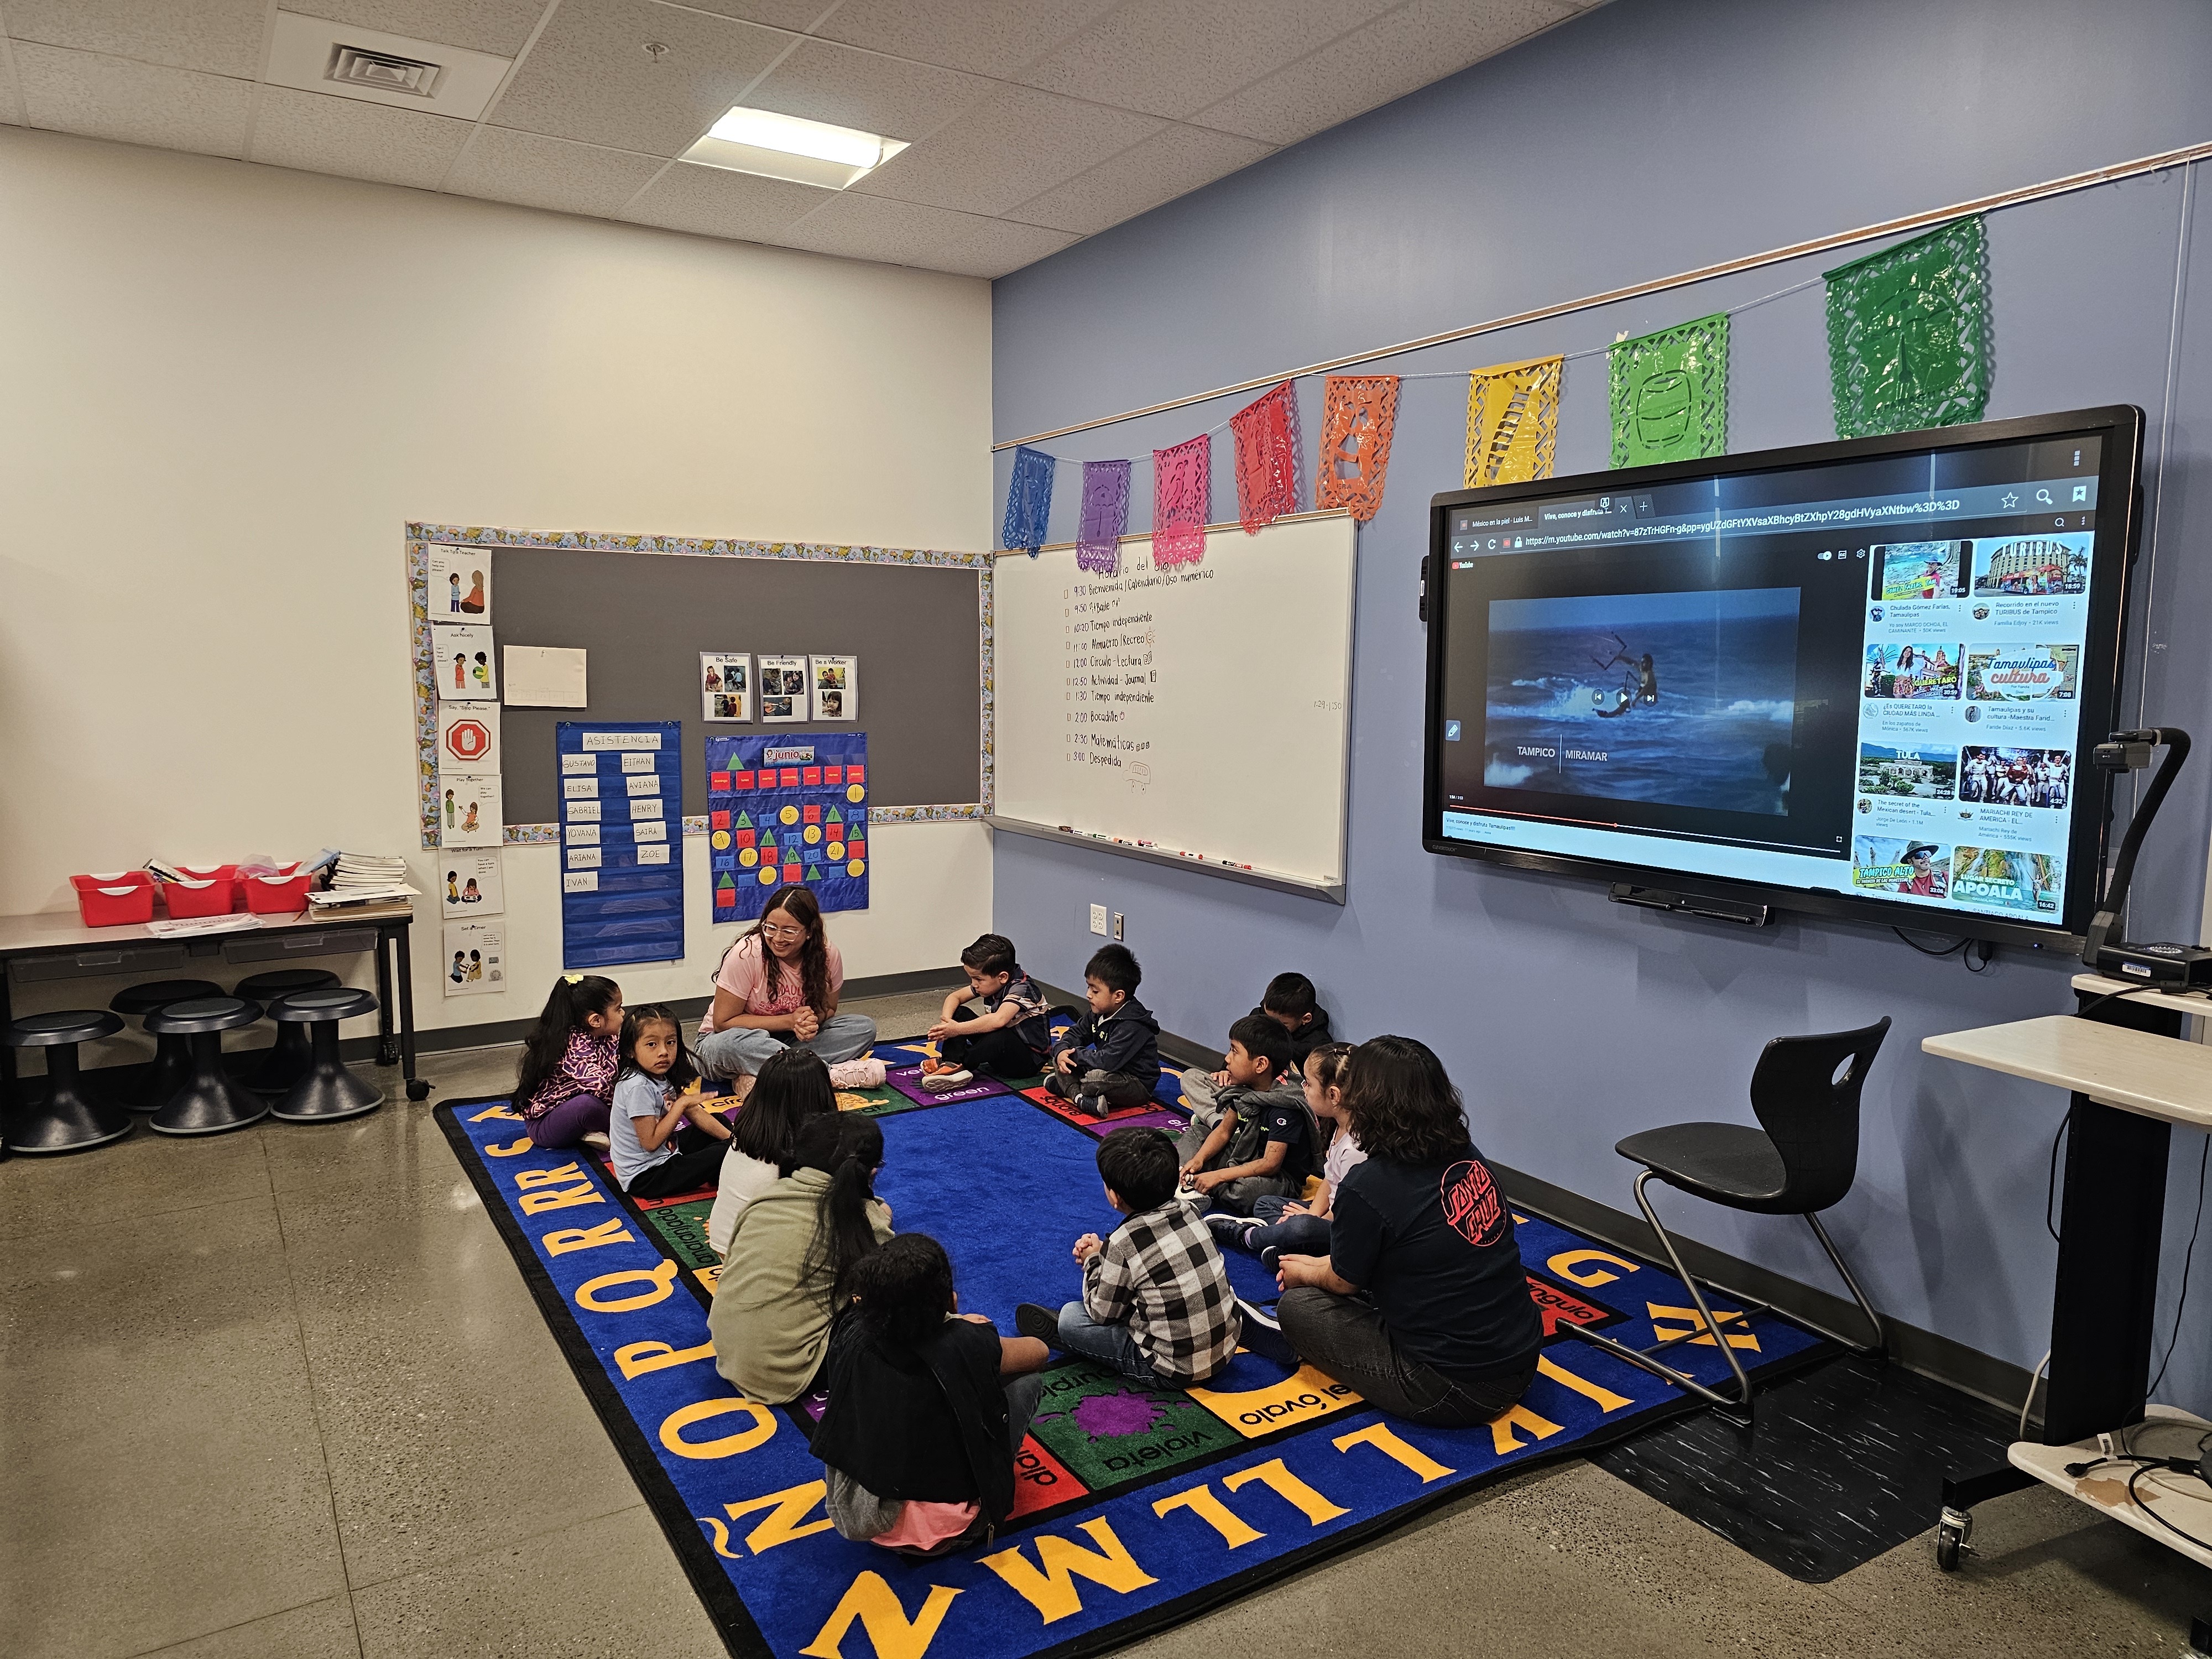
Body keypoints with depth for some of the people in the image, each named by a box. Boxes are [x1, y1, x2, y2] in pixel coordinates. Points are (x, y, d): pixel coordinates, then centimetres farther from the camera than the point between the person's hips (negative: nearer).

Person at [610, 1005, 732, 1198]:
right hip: (644, 1177, -10)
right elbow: (651, 1142, -27)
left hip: (665, 1154, 10)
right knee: (723, 1153, -16)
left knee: (720, 1120, 18)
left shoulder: (662, 1076, 0)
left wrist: (732, 1138, 1)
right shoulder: (638, 1087, -27)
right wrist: (682, 1103, -22)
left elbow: (695, 1113, 8)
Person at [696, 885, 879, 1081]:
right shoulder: (746, 954, -23)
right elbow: (723, 1022, -18)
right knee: (737, 1043, -40)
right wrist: (790, 1021, -25)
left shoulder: (827, 955, -12)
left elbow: (828, 1008, 4)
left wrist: (813, 1020, -22)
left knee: (864, 1027, -15)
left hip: (791, 1039, 4)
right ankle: (832, 1075, -33)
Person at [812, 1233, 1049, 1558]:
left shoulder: (850, 1335, -14)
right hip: (938, 1530, -5)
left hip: (854, 1513, 5)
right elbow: (1040, 1352, -1)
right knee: (1028, 1382, 7)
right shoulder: (965, 1347, -24)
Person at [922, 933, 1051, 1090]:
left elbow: (998, 1020, -43)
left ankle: (957, 1066, -25)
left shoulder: (1021, 988, -25)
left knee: (1000, 1037, -41)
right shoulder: (990, 983, -1)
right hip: (1000, 1050, 9)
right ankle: (951, 1062, -22)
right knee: (959, 1013, -2)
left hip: (1030, 1059, -8)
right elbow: (955, 997, 6)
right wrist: (947, 1022, -15)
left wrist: (957, 1029, -37)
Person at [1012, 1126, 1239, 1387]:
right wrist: (1105, 1254, 9)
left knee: (1070, 1318, 3)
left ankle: (1054, 1331, 34)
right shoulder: (1186, 1211, -3)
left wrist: (1094, 1261, 8)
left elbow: (1102, 1312, -7)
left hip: (1176, 1371, -7)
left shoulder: (1125, 1243, -22)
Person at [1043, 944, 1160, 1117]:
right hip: (1112, 1073, 9)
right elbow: (1076, 1033, 9)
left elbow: (1107, 1061, -34)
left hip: (1138, 1086, -9)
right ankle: (1079, 1097, -22)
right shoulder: (1099, 1013, 1)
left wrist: (1073, 1054, -20)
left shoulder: (1132, 1027, -27)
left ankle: (1067, 1087, -9)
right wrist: (1061, 1051, -14)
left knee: (1097, 1078, -38)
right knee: (1062, 1059, -2)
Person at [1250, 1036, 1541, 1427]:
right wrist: (1316, 1263, 27)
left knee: (1297, 1305, 4)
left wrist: (1304, 1275, 22)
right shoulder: (1467, 1157, 1)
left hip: (1455, 1394, -7)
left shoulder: (1367, 1188, -21)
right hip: (1522, 1368, 7)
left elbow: (1343, 1281, 0)